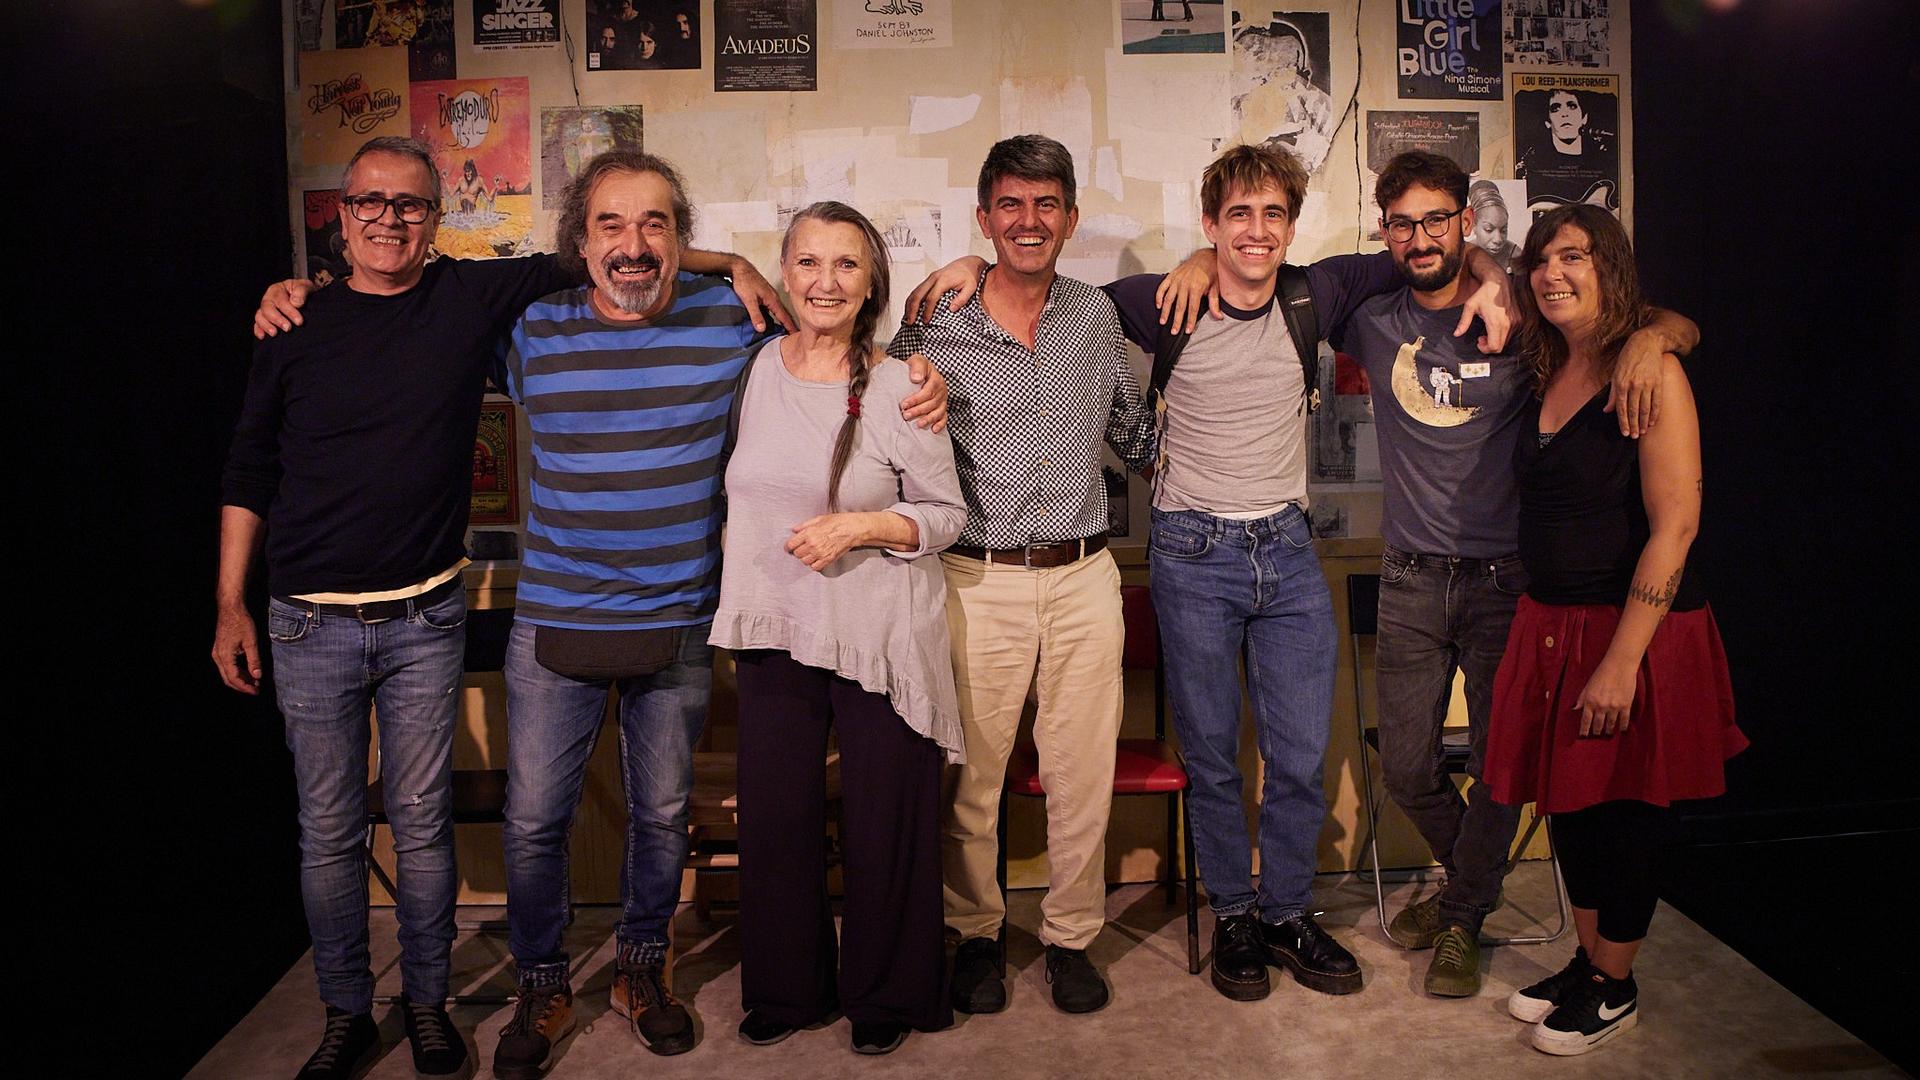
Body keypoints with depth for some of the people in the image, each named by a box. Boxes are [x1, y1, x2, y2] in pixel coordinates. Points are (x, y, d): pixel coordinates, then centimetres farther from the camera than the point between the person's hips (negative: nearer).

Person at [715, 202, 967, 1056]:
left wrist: (858, 527, -19)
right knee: (774, 819, 11)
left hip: (878, 640, -4)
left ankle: (885, 994, 29)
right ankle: (788, 987, 33)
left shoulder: (897, 388, -9)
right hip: (776, 633, 4)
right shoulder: (761, 365, 3)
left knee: (883, 825, 7)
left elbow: (947, 514, -4)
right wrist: (742, 610, 15)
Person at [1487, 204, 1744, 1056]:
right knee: (1567, 798, 16)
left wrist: (1622, 660, -22)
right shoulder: (1548, 374, 7)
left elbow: (1675, 523, -19)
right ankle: (1586, 961, 35)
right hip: (1549, 624, 7)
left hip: (1634, 628, -7)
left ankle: (1615, 988, 26)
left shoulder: (1650, 371, -13)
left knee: (1624, 809, 7)